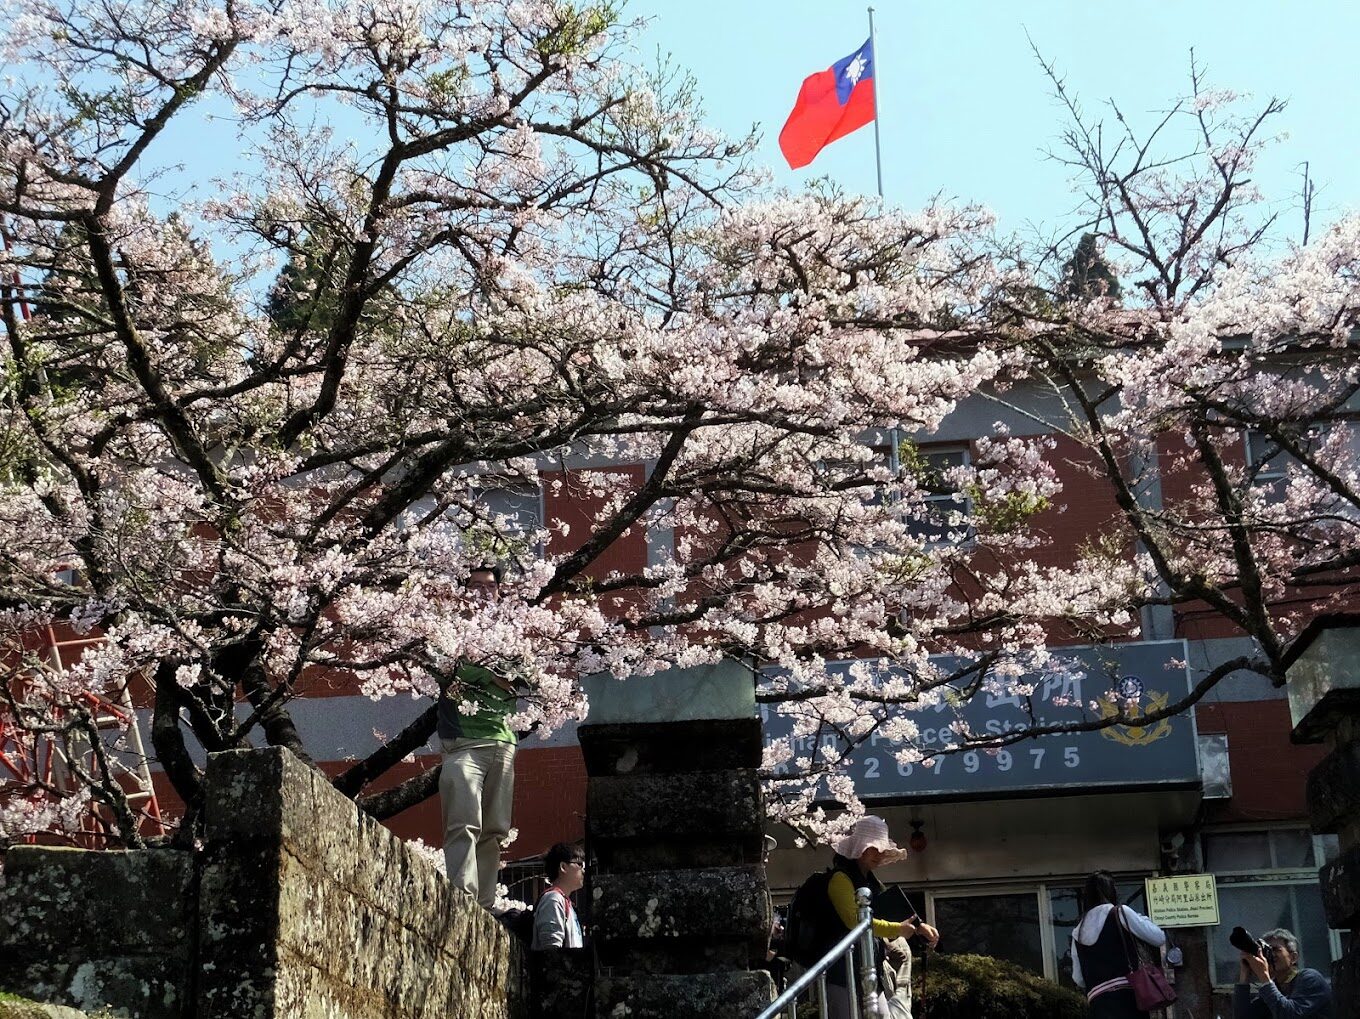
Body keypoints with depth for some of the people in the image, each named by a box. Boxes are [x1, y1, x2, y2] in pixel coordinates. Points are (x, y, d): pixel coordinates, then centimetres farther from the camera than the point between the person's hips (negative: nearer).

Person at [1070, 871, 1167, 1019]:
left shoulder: (1078, 932, 16)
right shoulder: (1120, 913, 1)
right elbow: (1159, 938, 5)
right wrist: (1141, 918, 22)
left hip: (1099, 1003, 5)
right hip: (1126, 995, -5)